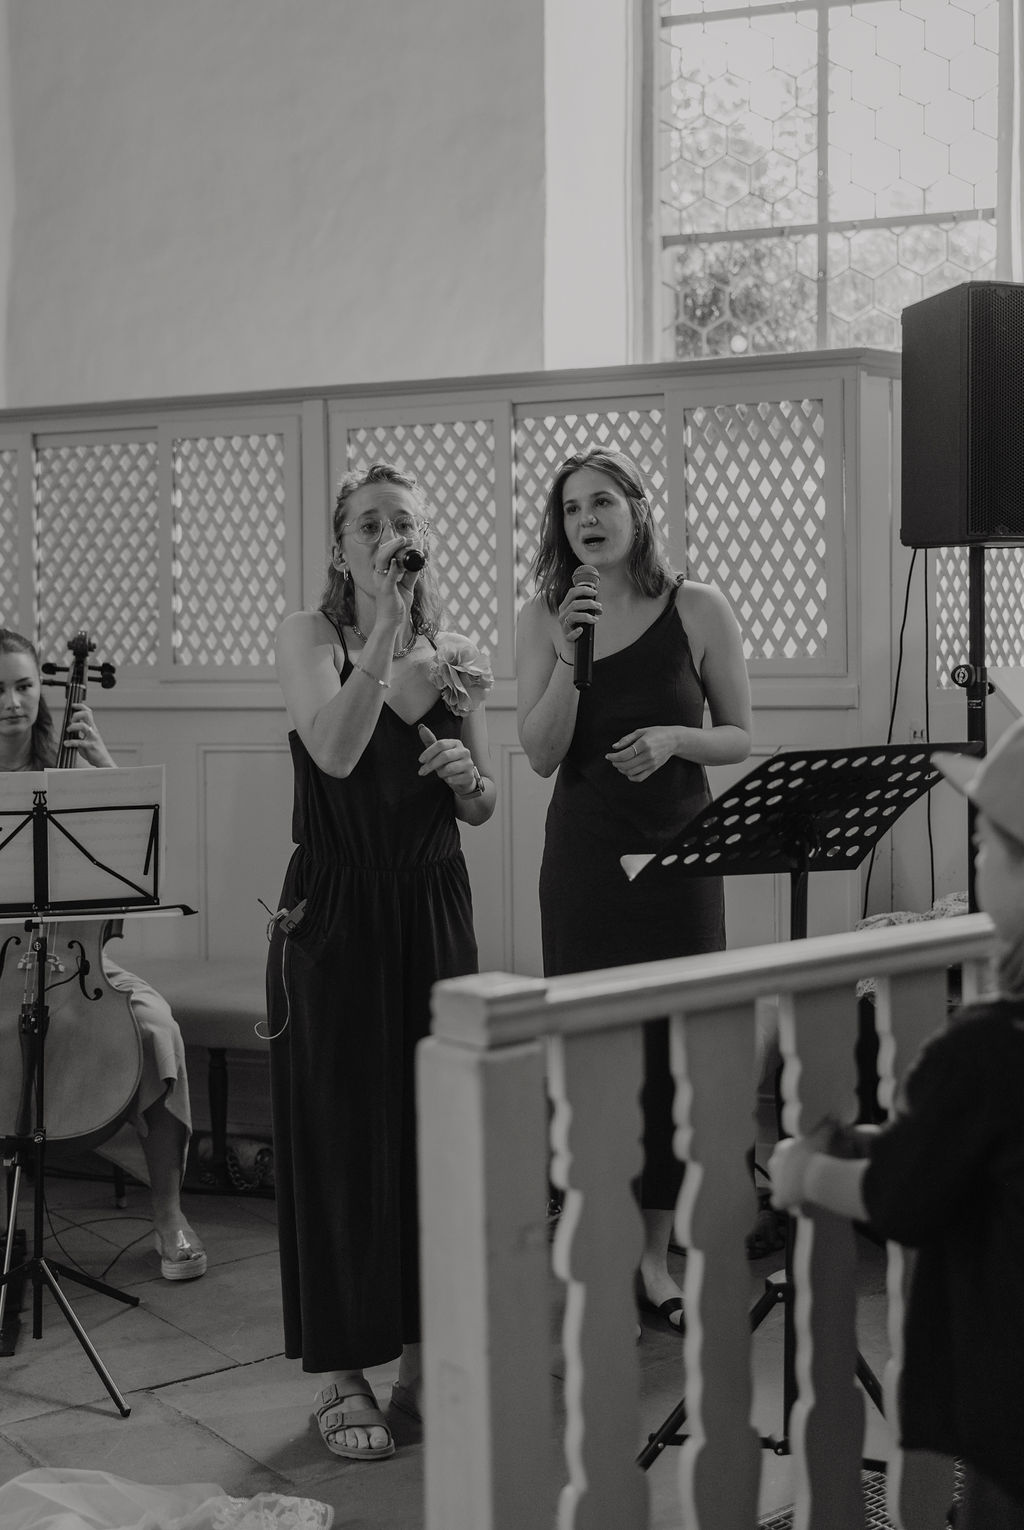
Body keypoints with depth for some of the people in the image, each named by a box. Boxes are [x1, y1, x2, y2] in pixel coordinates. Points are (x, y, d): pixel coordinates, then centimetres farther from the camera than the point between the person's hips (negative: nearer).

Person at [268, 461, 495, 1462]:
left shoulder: (454, 656, 8)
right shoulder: (311, 635, -4)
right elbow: (334, 752, -23)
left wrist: (464, 773, -7)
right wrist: (385, 633, -26)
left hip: (434, 912, 4)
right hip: (336, 916, -4)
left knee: (437, 1124, 7)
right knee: (340, 1132, 0)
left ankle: (422, 1353, 22)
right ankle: (340, 1374, 11)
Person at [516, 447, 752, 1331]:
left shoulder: (697, 609, -2)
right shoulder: (545, 620, 2)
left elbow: (740, 739, 3)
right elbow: (542, 755, -5)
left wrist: (675, 740, -16)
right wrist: (569, 657, -16)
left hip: (678, 852, 0)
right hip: (584, 854, 1)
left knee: (675, 1048, 3)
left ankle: (655, 1255, 18)